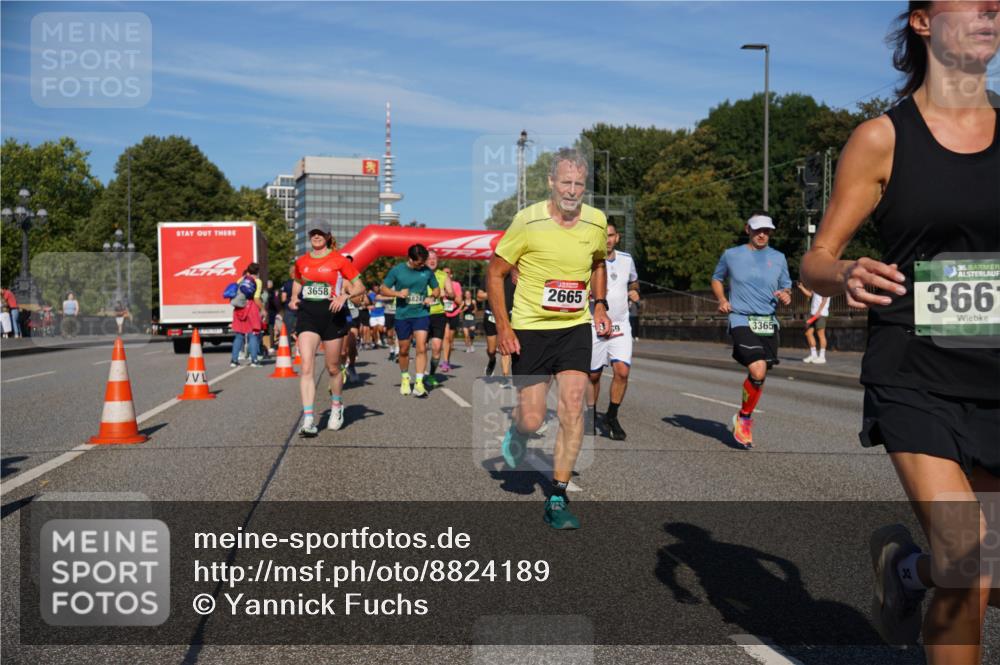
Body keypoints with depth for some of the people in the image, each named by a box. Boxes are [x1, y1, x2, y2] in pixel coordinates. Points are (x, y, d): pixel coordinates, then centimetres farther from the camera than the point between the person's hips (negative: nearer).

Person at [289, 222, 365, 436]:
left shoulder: (339, 260, -2)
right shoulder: (301, 261, 9)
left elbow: (360, 287, 0)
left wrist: (344, 296, -18)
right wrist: (294, 298, 6)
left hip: (332, 314, -2)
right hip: (307, 314, 2)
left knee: (332, 368, 10)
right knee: (306, 367, -12)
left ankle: (337, 406, 37)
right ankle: (308, 419, -14)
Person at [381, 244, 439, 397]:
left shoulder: (427, 271, 0)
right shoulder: (397, 270, -4)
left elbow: (437, 289, 13)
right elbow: (384, 289, 2)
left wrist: (431, 297, -8)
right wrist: (398, 293, -16)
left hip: (421, 314, 0)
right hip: (402, 315, 0)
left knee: (421, 348, -13)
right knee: (404, 350, 11)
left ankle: (419, 383, -11)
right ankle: (405, 378, 32)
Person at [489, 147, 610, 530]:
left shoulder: (597, 222, 0)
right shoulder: (528, 221, -12)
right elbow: (495, 272, -5)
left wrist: (600, 305, 9)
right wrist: (502, 327, -11)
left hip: (576, 327, 3)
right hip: (530, 328, -3)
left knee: (573, 405, -9)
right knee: (532, 421, -2)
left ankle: (557, 499, 2)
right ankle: (516, 434, 38)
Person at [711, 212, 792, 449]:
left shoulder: (778, 258, 11)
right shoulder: (731, 255, 6)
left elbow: (786, 287, 19)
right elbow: (717, 279, 20)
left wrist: (786, 296, -5)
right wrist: (721, 299, 2)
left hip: (768, 323, 4)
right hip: (741, 320, -4)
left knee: (758, 376, 6)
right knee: (758, 372, -20)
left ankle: (744, 419, 29)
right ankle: (743, 417, 4)